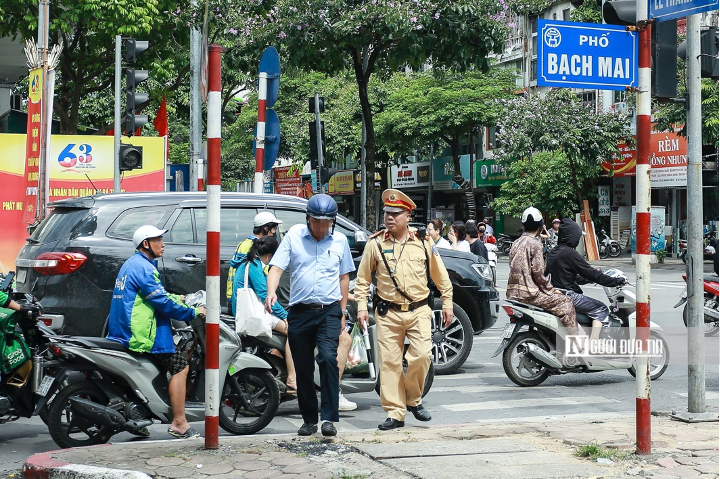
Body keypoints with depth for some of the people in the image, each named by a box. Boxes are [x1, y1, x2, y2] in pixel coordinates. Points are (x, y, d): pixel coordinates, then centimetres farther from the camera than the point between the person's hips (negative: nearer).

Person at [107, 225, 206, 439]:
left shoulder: (131, 264, 18)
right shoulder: (143, 267, -15)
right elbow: (163, 303, -18)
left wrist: (178, 299, 20)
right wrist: (193, 312, -8)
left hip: (122, 333, 11)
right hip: (140, 333, -11)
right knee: (180, 365, -10)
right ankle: (179, 423, -13)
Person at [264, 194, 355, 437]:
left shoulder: (340, 240, 7)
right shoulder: (293, 236, 2)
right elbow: (277, 267, -4)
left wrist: (342, 311, 13)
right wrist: (271, 291, -24)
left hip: (329, 311, 0)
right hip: (300, 311, 1)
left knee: (328, 358, -19)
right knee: (303, 369, 6)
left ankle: (329, 418, -18)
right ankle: (309, 419, 18)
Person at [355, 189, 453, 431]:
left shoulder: (423, 244, 4)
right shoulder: (375, 245, 3)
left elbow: (442, 278, 14)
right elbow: (362, 280, 8)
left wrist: (447, 305, 13)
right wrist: (361, 308, 1)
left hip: (418, 311, 0)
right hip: (387, 313, 0)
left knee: (421, 356, -13)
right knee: (389, 362, -1)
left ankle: (413, 399, 13)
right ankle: (395, 413, 7)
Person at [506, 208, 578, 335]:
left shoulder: (516, 243, 16)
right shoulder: (535, 244, -10)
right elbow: (538, 273, -16)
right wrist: (552, 290, -3)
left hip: (513, 293, 9)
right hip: (528, 293, -9)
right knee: (565, 303, -6)